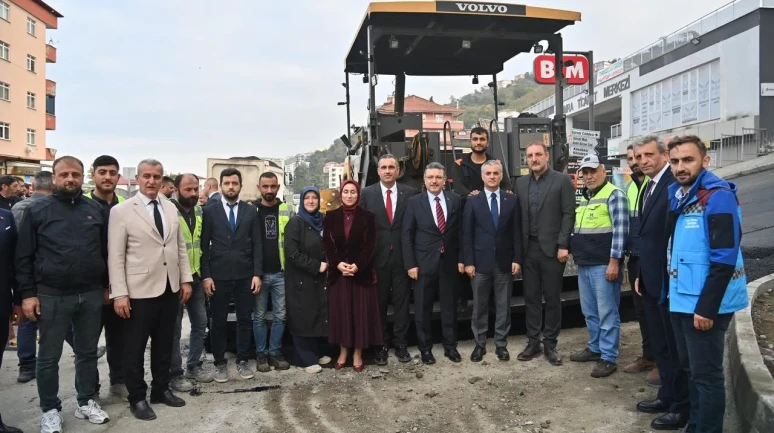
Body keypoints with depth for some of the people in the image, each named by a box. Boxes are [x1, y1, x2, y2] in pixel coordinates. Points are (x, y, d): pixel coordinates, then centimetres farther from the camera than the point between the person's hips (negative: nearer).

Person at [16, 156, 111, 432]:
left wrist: (106, 286, 9)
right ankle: (50, 410, 23)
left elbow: (105, 251, 10)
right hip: (52, 296, -2)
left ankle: (87, 402, 28)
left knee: (88, 353, 13)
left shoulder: (95, 209, 5)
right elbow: (24, 256, -2)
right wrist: (28, 293, -7)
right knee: (49, 357, 8)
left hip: (91, 295, 3)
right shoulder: (37, 210, -2)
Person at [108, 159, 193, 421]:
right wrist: (119, 293, -14)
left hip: (170, 289, 5)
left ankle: (160, 389, 31)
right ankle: (137, 398, 23)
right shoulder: (121, 211, -7)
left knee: (164, 344, 15)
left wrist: (185, 279, 7)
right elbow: (115, 256, -10)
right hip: (140, 290, -5)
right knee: (135, 347, 8)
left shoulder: (171, 209, 8)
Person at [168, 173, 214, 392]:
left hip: (196, 277, 7)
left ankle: (193, 366, 27)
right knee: (175, 328, 4)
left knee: (200, 324, 13)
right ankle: (175, 373, 15)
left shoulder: (199, 211, 7)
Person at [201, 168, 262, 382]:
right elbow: (204, 246, 0)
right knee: (218, 322, 7)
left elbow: (257, 245, 3)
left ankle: (242, 361, 22)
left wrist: (257, 274, -4)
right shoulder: (210, 211, 1)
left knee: (244, 320, 9)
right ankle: (220, 363, 20)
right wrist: (205, 276, -7)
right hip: (219, 276, -1)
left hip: (245, 276, 1)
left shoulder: (251, 211, 5)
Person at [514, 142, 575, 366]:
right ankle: (533, 342, 19)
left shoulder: (562, 180, -3)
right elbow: (519, 215, 10)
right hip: (528, 248, 4)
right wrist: (517, 247, 4)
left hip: (552, 248, -4)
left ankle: (550, 344, 16)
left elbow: (569, 214, -7)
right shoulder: (521, 182, 10)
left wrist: (563, 245, -14)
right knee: (531, 297, 9)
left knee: (552, 298, 5)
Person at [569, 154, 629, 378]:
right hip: (584, 264, 8)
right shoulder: (583, 198, 17)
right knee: (589, 312, 16)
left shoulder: (614, 195, -7)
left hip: (603, 264, -8)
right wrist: (575, 254, 16)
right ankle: (595, 348, 28)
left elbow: (620, 230, -14)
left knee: (607, 312, -1)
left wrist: (614, 261, -18)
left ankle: (609, 358, 6)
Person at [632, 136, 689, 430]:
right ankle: (667, 396, 34)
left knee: (676, 346, 5)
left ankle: (681, 407, 19)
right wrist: (641, 275, 16)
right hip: (651, 281, 9)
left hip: (670, 280, -9)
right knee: (660, 344, 20)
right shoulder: (648, 188, 13)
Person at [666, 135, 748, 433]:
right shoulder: (677, 195, 9)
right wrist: (672, 292, 12)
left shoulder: (717, 196, -15)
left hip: (705, 304, -8)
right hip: (681, 301, 8)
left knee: (706, 374, 2)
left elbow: (724, 260, -20)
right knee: (690, 368, 19)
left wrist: (707, 307, -20)